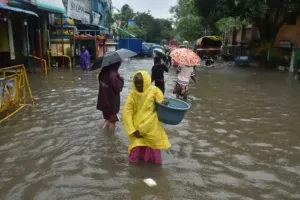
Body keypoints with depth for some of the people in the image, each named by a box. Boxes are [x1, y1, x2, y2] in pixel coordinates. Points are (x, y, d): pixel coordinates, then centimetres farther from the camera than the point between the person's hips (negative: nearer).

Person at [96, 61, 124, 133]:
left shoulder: (103, 72, -5)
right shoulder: (114, 75, -28)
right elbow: (118, 89, -23)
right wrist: (121, 80, -7)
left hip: (104, 99, 6)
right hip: (112, 101, -6)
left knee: (107, 117, 26)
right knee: (112, 119, 10)